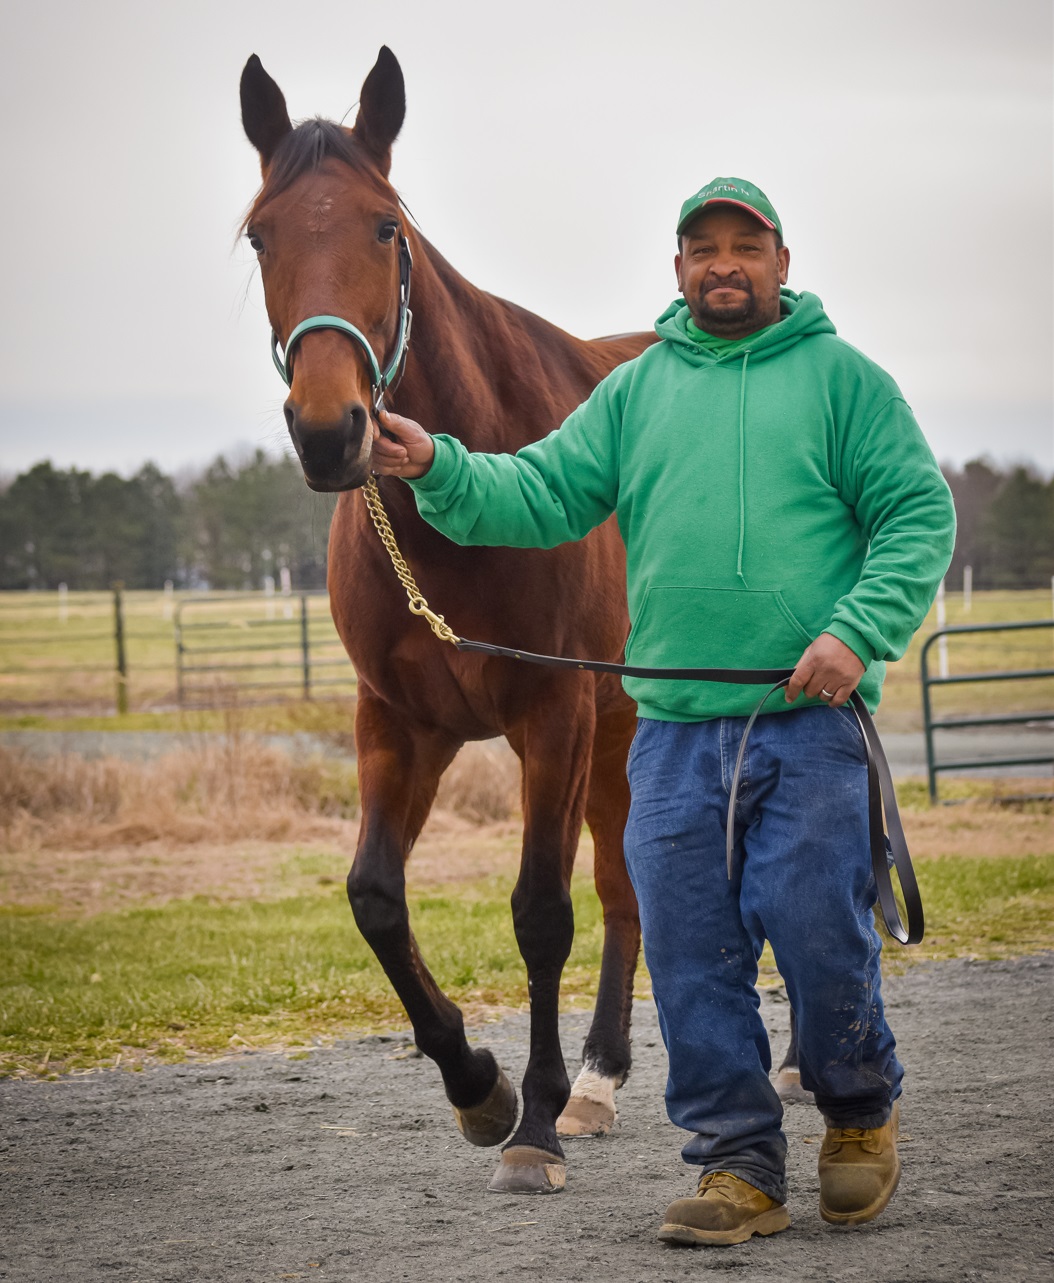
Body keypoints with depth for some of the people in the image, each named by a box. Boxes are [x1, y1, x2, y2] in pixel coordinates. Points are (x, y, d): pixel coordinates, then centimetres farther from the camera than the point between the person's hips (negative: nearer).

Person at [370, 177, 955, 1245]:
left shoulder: (842, 377, 6)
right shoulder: (635, 391, 16)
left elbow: (919, 515, -1)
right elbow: (542, 495, 8)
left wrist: (859, 632, -16)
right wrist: (437, 470, -10)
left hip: (810, 721, -3)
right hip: (674, 730, 3)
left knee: (818, 934, -6)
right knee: (691, 955, 2)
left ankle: (860, 1111, 21)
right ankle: (739, 1166, 12)